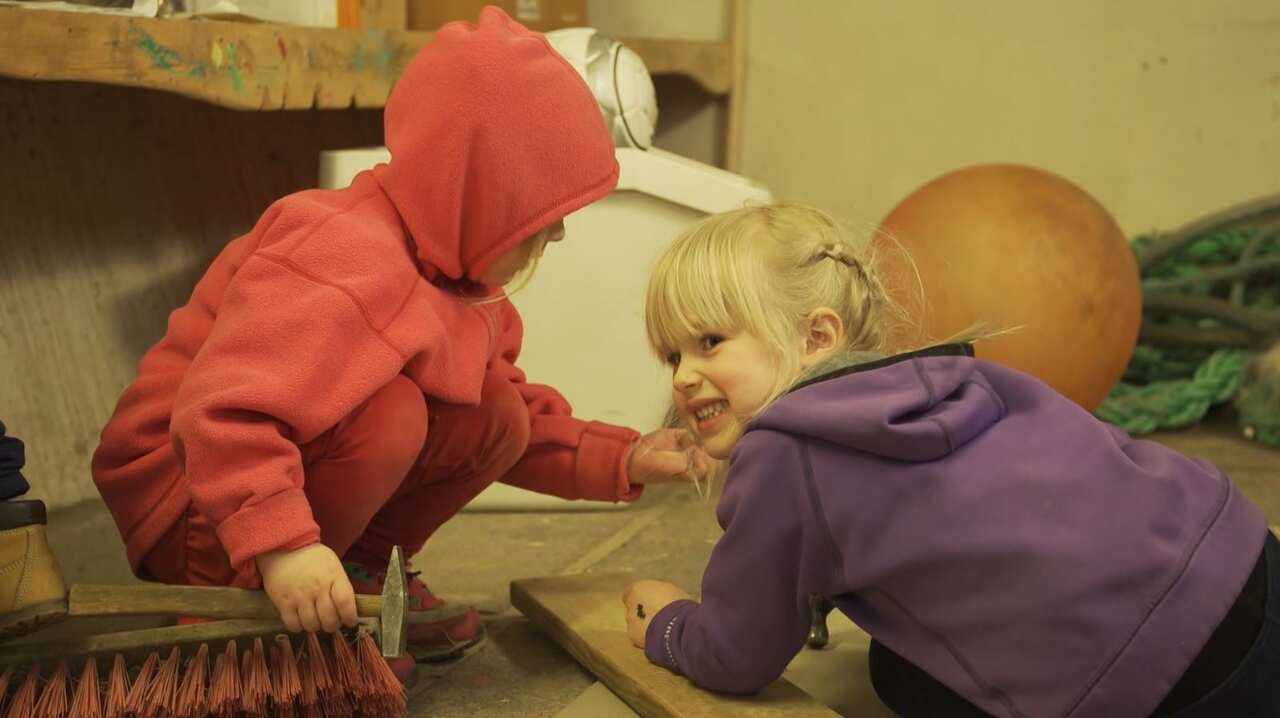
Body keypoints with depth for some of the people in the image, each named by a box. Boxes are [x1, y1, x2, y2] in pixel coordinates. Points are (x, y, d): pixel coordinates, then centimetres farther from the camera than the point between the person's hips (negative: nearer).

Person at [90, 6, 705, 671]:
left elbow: (521, 415, 11)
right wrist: (279, 544, -49)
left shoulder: (455, 277, 2)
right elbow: (222, 409, -41)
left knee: (498, 415, -5)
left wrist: (620, 460, 2)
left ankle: (363, 567, 4)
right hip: (192, 499, -8)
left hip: (296, 468, 8)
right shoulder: (347, 259, -31)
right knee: (388, 414, -35)